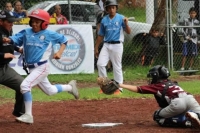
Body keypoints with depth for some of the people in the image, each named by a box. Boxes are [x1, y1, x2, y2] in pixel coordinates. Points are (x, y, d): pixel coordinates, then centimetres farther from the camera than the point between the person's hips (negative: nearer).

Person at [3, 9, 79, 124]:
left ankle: (28, 115, -18)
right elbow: (16, 39, -8)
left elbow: (64, 40, 5)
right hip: (32, 68, 6)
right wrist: (8, 40, -30)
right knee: (49, 91, 21)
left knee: (25, 85, -22)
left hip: (42, 67, -6)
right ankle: (70, 87, 47)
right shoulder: (26, 32, 3)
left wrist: (60, 52, -9)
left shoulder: (50, 34, -6)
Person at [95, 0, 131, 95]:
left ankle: (119, 88, 8)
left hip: (117, 45, -4)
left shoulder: (121, 18, -2)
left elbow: (128, 32, -6)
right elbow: (100, 36, 15)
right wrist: (96, 48, 13)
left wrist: (126, 24, -24)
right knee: (100, 64, -7)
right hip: (106, 45, 4)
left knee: (117, 67, -1)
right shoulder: (104, 20, 9)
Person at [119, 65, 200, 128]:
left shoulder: (156, 86, 18)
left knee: (157, 117, 10)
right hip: (190, 98, 5)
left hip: (177, 103, -5)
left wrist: (120, 85, 23)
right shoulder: (172, 83, 36)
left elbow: (136, 89, 18)